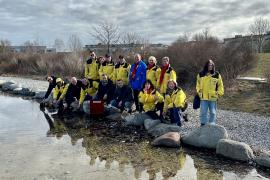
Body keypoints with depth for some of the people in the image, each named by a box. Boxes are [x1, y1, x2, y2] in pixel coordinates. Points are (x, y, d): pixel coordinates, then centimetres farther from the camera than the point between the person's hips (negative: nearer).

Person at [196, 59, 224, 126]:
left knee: (213, 112, 6)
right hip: (203, 97, 0)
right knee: (203, 112, 2)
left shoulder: (217, 75, 2)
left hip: (213, 97, 0)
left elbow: (220, 85, 9)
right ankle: (203, 124, 12)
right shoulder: (201, 74, 5)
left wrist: (219, 93, -1)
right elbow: (198, 84, 15)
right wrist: (199, 91, 4)